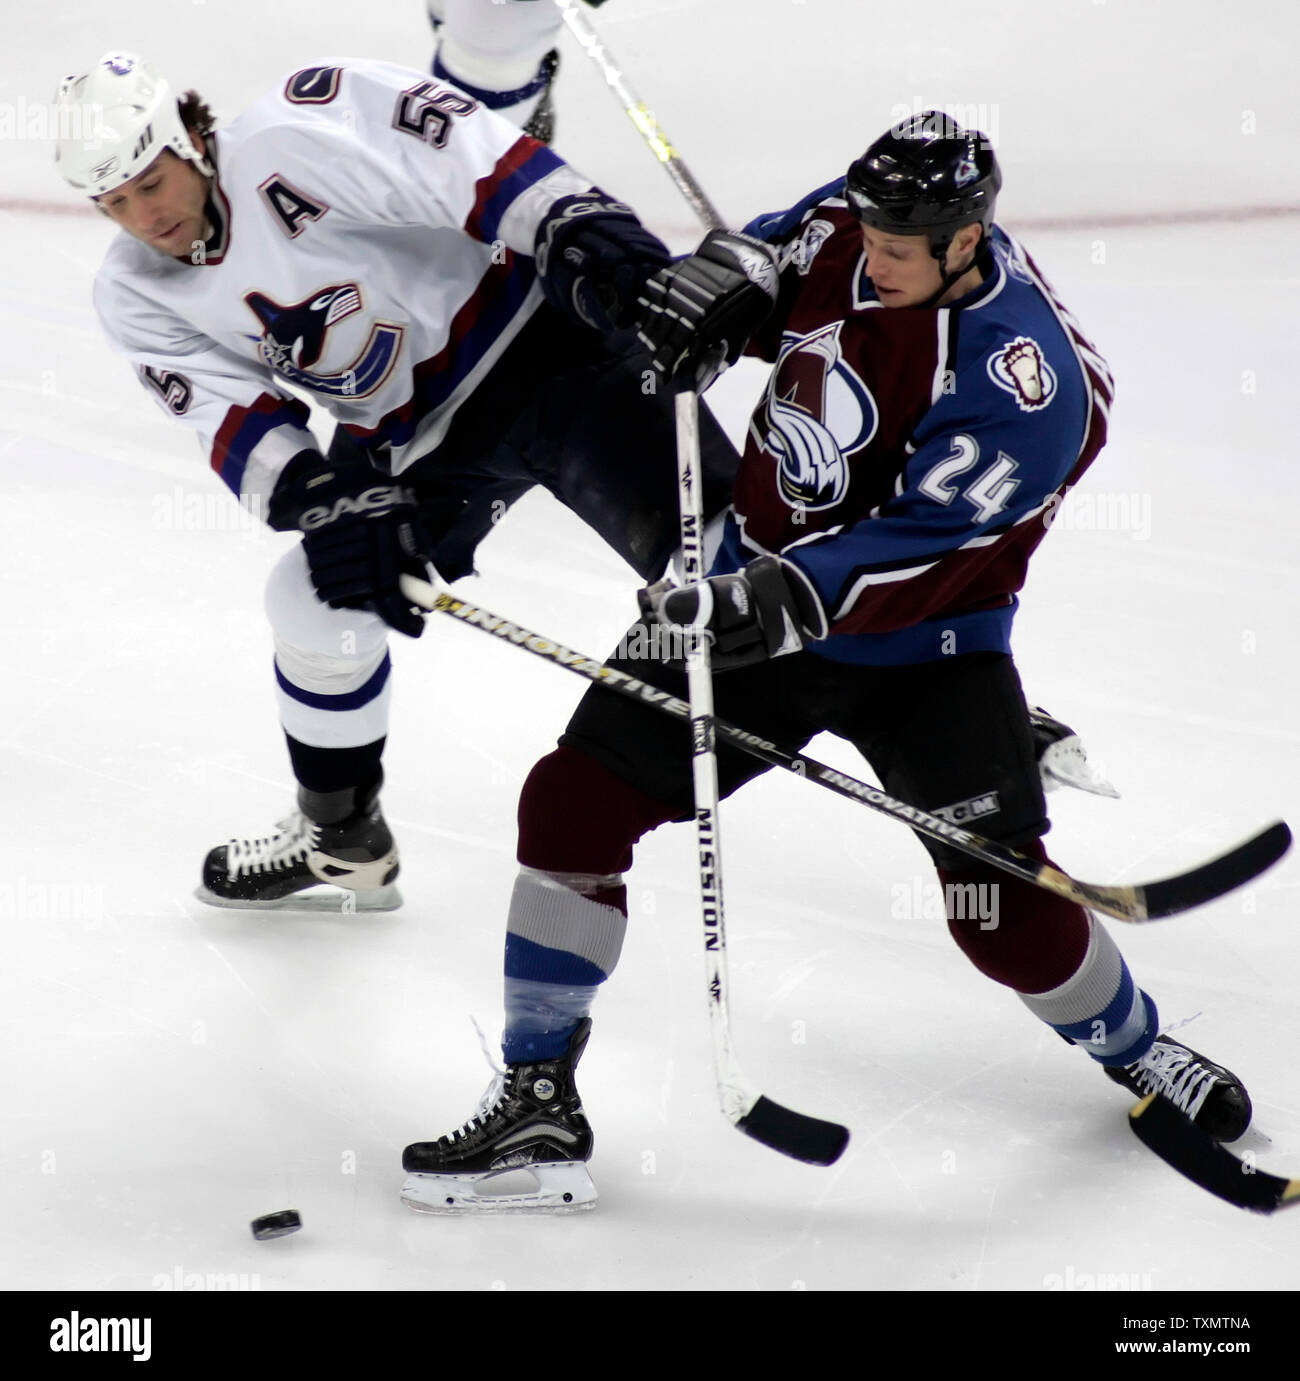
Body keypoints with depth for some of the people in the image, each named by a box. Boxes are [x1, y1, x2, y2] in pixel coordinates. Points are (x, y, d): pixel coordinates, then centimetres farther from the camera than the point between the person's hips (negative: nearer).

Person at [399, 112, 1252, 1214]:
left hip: (922, 647, -5)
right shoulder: (848, 226, -9)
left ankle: (1139, 1051, 24)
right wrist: (709, 288, -7)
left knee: (1007, 908, -9)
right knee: (574, 801, -6)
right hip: (756, 593, 5)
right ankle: (537, 1103, 4)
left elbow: (920, 543, -31)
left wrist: (794, 599, -43)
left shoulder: (1020, 376, -27)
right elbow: (767, 255, 14)